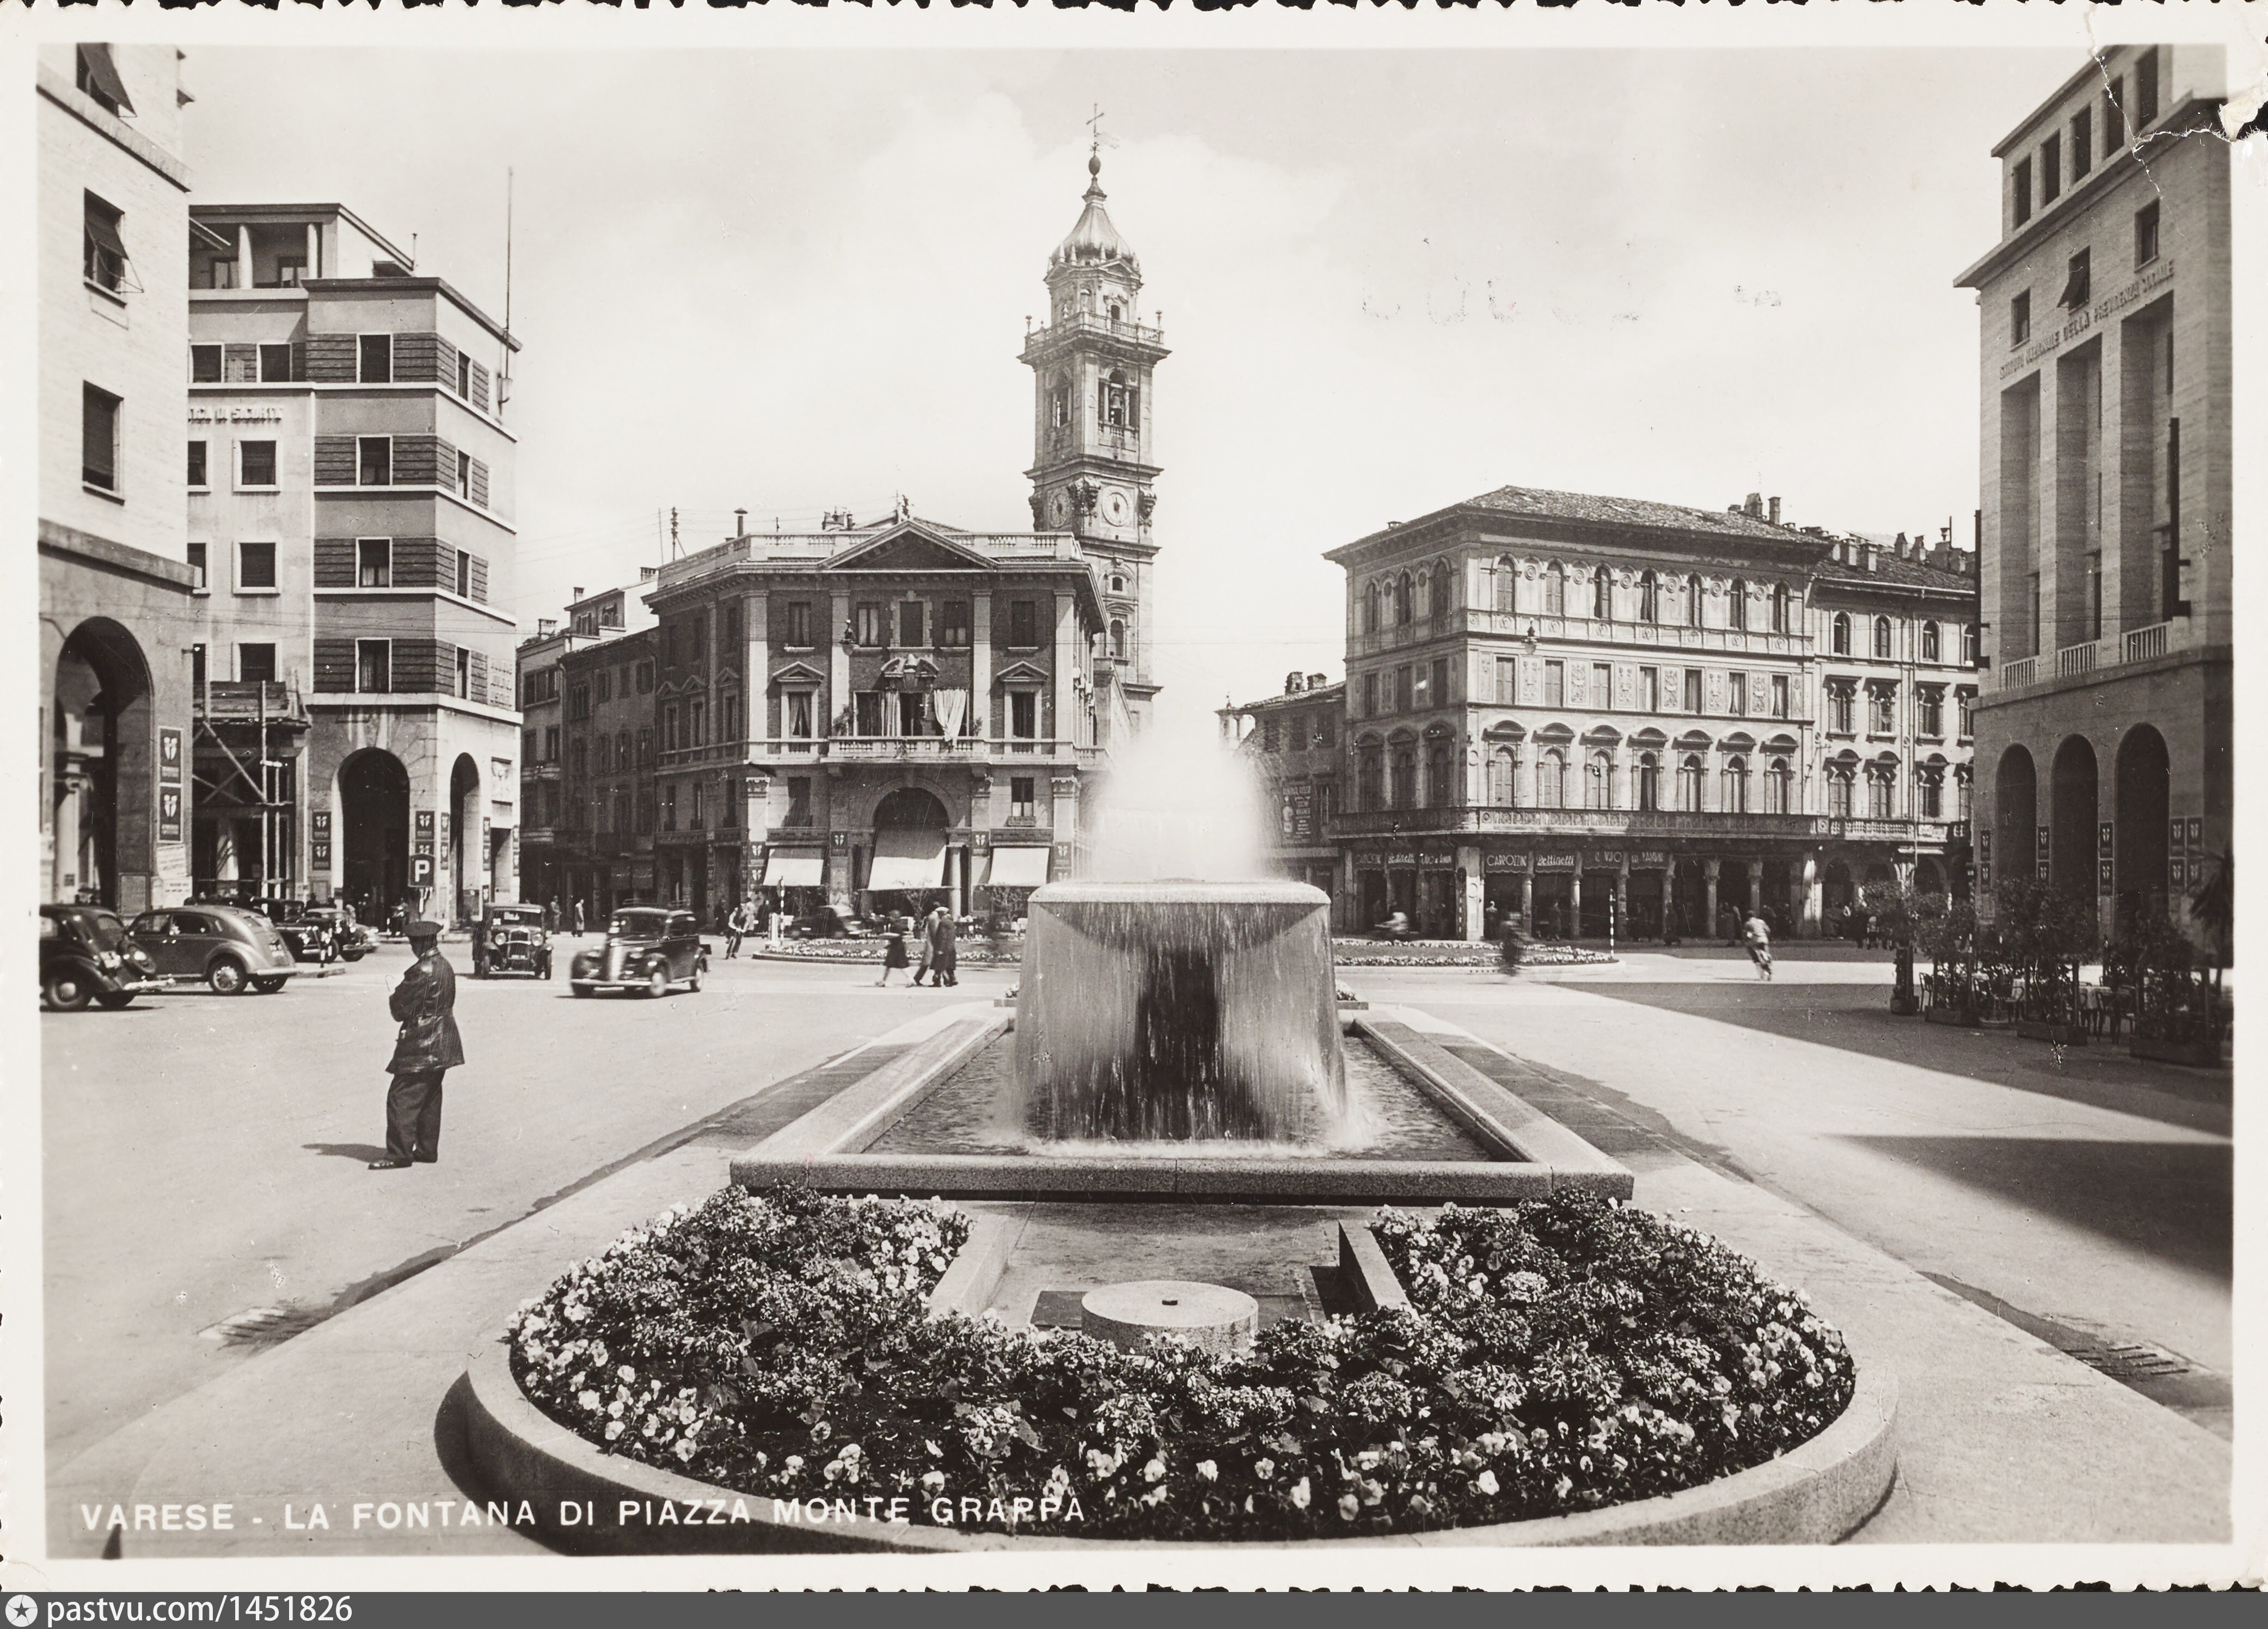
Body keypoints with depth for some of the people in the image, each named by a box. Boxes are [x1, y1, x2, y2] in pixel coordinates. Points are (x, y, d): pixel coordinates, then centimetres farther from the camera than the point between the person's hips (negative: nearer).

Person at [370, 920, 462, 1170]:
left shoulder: (422, 971, -19)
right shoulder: (445, 966, 10)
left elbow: (401, 1009, -14)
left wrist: (396, 995, 6)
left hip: (420, 1047, -10)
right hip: (441, 1046, 10)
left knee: (402, 1099, -5)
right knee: (429, 1101, 16)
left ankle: (399, 1155, -4)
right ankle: (427, 1150, 21)